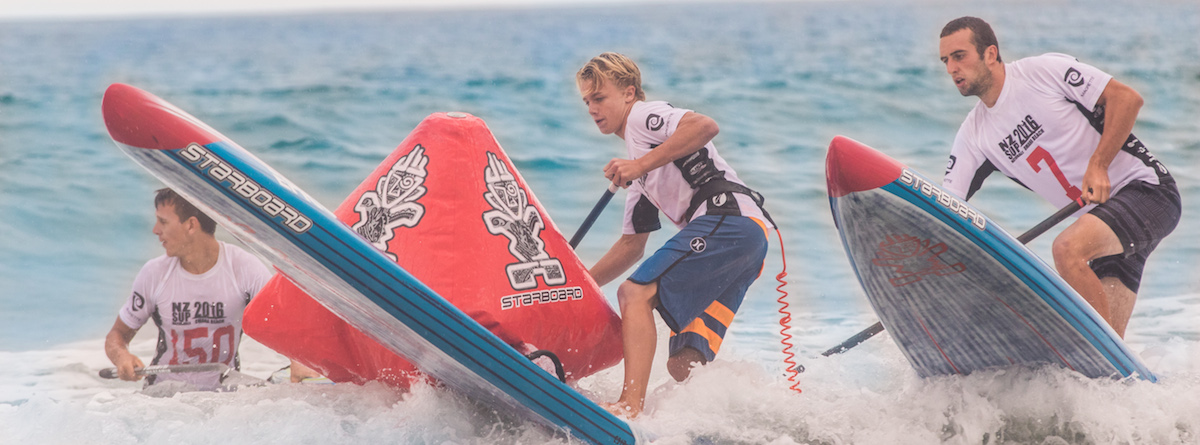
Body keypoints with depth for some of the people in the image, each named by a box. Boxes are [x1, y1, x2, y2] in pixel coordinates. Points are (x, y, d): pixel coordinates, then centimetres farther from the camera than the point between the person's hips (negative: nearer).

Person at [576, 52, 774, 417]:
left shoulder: (643, 116, 6)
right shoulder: (640, 177, 32)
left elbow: (706, 126, -16)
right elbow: (632, 245, 35)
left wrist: (642, 164, -16)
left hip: (728, 218, -9)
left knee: (635, 293, -17)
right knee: (684, 366, 1)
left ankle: (631, 406, -30)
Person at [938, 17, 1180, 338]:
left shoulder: (1044, 71, -10)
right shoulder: (973, 136, 6)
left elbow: (1127, 97, -11)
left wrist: (1098, 165, -18)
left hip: (1146, 189, -7)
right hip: (1102, 215, 7)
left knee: (1067, 248, -30)